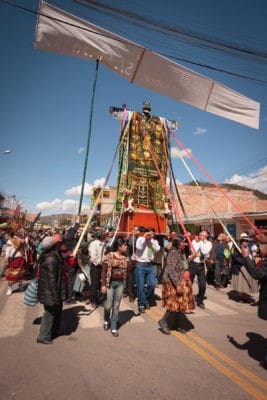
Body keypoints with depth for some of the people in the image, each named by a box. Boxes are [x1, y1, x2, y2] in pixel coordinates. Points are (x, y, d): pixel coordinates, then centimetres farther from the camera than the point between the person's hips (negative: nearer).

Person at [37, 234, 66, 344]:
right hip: (50, 291, -9)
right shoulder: (51, 259, -30)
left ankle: (54, 331, 42)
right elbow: (52, 279, -27)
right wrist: (55, 296, -20)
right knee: (50, 312, 9)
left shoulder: (50, 254, -2)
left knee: (57, 309, 23)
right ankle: (43, 337, 28)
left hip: (48, 289, 9)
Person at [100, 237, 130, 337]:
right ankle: (106, 320, 35)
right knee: (108, 305, 3)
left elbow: (128, 270, 4)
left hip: (120, 283, 4)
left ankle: (114, 327, 23)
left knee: (116, 306, 9)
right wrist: (103, 285, -14)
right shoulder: (109, 256, -12)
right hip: (110, 283, -4)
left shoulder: (125, 257, 3)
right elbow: (103, 271, -11)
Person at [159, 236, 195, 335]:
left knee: (180, 304, 13)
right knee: (175, 304, -4)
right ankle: (163, 322, 15)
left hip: (182, 282, 9)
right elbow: (171, 271, -23)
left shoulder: (182, 253, 9)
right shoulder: (173, 253, -18)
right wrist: (178, 285, -24)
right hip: (174, 283, -9)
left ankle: (176, 324, 27)